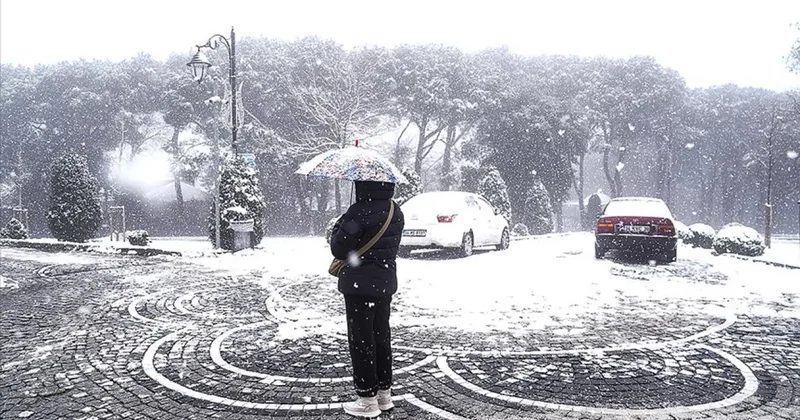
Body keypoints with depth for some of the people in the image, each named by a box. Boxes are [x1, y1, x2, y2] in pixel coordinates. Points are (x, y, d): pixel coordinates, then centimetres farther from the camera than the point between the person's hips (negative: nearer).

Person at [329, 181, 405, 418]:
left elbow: (339, 249, -14)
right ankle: (384, 393, 25)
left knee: (361, 340, 1)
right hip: (385, 283, 8)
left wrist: (340, 226, 1)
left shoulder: (359, 213, -20)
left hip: (360, 285, -8)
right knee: (381, 336, 16)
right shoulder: (396, 212, 6)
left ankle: (368, 400, 8)